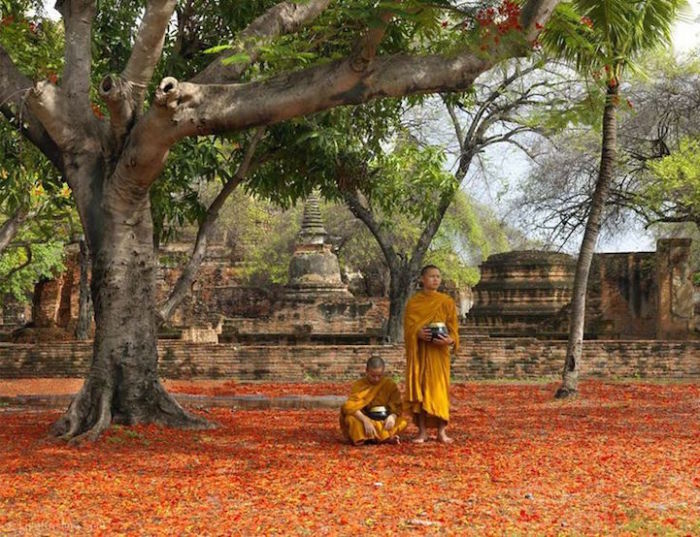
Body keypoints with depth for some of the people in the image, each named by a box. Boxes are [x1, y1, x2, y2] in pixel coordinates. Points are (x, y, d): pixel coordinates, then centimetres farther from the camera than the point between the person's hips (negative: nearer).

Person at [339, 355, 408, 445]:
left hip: (385, 421, 1)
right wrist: (365, 420, -36)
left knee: (403, 422, -26)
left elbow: (397, 406, -4)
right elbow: (350, 406, -20)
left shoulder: (390, 385, 1)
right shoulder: (359, 385, -6)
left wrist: (392, 416, -28)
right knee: (350, 419, -33)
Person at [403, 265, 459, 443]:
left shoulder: (447, 302, 4)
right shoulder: (413, 302, 4)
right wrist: (418, 333, -20)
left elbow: (453, 328, 1)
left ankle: (441, 431, 3)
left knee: (439, 388, -1)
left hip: (438, 353, 0)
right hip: (418, 352, 0)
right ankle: (422, 431, 6)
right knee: (419, 388, 0)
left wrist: (450, 340, -19)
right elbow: (408, 328, 1)